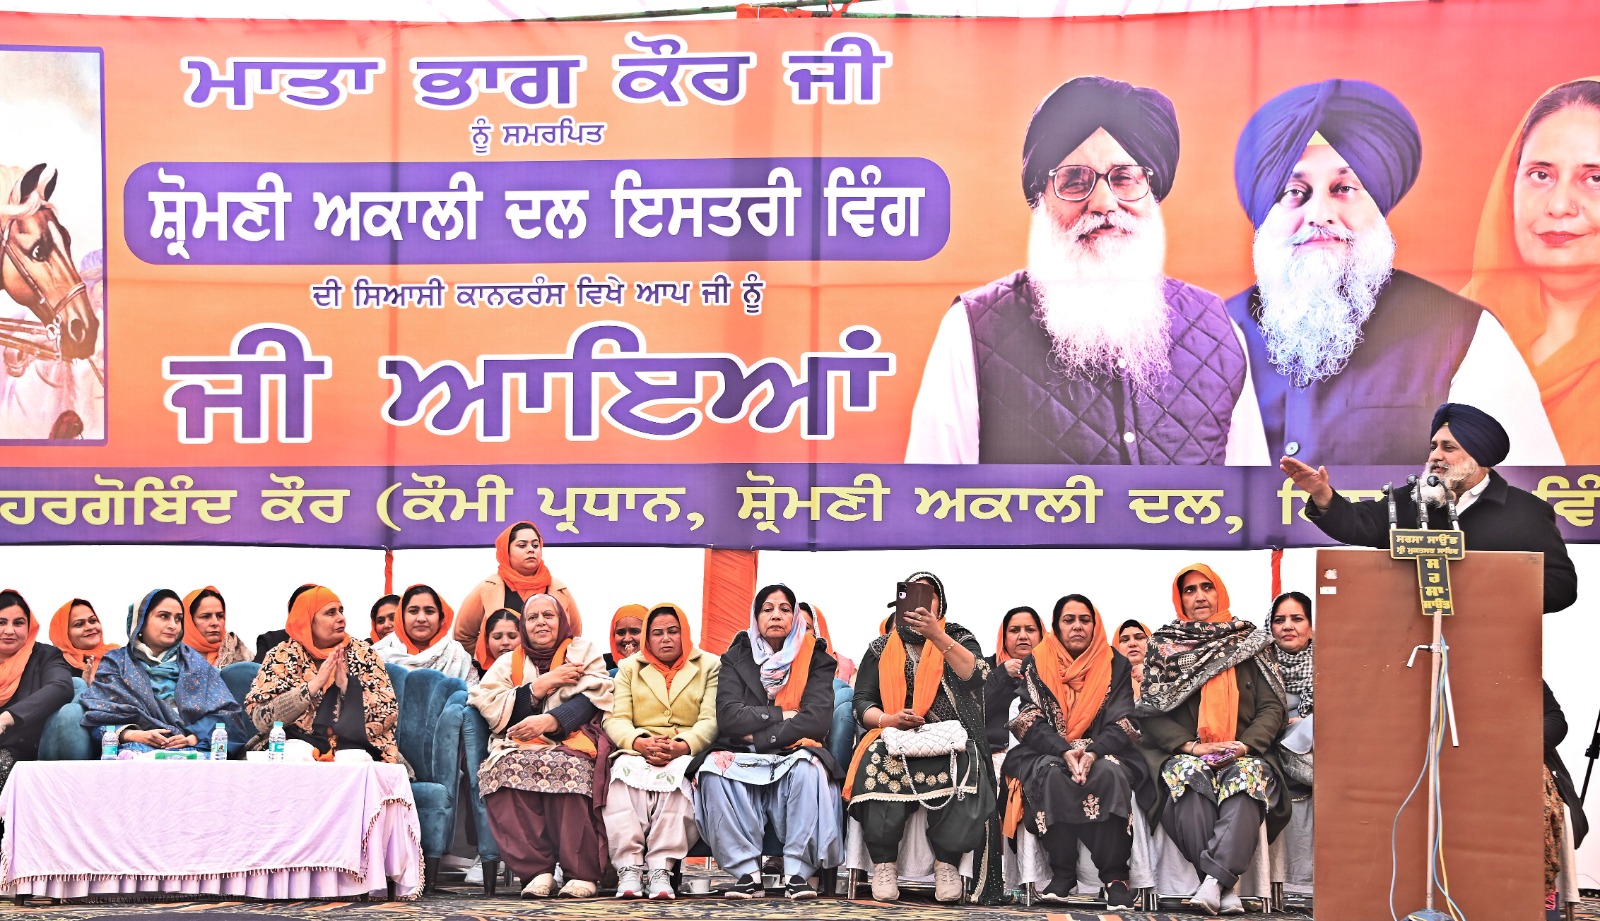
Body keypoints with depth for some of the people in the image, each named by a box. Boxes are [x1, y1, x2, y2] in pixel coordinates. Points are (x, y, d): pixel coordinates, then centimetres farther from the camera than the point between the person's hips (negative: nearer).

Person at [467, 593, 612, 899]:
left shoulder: (584, 652, 16)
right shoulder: (508, 662, 22)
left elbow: (590, 701, -2)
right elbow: (489, 707, 4)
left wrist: (550, 721, -19)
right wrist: (542, 685, -3)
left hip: (570, 743, -2)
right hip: (519, 746, 2)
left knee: (567, 767, -38)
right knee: (506, 767, -33)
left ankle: (582, 873, -32)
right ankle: (536, 871, -32)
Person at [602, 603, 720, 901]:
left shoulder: (709, 666, 12)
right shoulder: (629, 668, 18)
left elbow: (710, 721, -2)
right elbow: (615, 719, 5)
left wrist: (681, 747, -22)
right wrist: (641, 742, -17)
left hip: (687, 754, -1)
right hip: (638, 752, 1)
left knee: (677, 775, -37)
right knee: (626, 772, -34)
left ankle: (661, 868, -41)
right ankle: (629, 868, -40)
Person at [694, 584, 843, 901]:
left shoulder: (815, 658, 6)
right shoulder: (737, 658, 9)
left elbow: (817, 720, -10)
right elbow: (728, 717, -7)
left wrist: (759, 737, -12)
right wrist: (781, 715, -10)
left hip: (793, 757, -1)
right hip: (744, 761, 1)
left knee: (809, 767, -35)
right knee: (714, 767, -31)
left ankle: (798, 871, -31)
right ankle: (746, 871, -31)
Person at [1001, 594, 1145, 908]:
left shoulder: (1116, 666, 5)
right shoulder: (1036, 664, 5)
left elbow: (1122, 723, -5)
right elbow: (1031, 721, -5)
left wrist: (1093, 752, -25)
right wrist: (1065, 751, -24)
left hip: (1104, 752, 0)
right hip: (1047, 753, 0)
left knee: (1110, 774, -34)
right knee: (1053, 775, -35)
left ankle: (1115, 876, -30)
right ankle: (1062, 873, -27)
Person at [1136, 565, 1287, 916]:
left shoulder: (1250, 642, 12)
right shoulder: (1164, 646, 10)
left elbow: (1272, 706, 5)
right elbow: (1151, 712, 2)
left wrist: (1245, 746, -13)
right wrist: (1192, 747, -13)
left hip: (1242, 754, 0)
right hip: (1183, 751, 0)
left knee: (1248, 775, -34)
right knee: (1187, 775, -35)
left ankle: (1214, 880, -44)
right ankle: (1227, 886, -38)